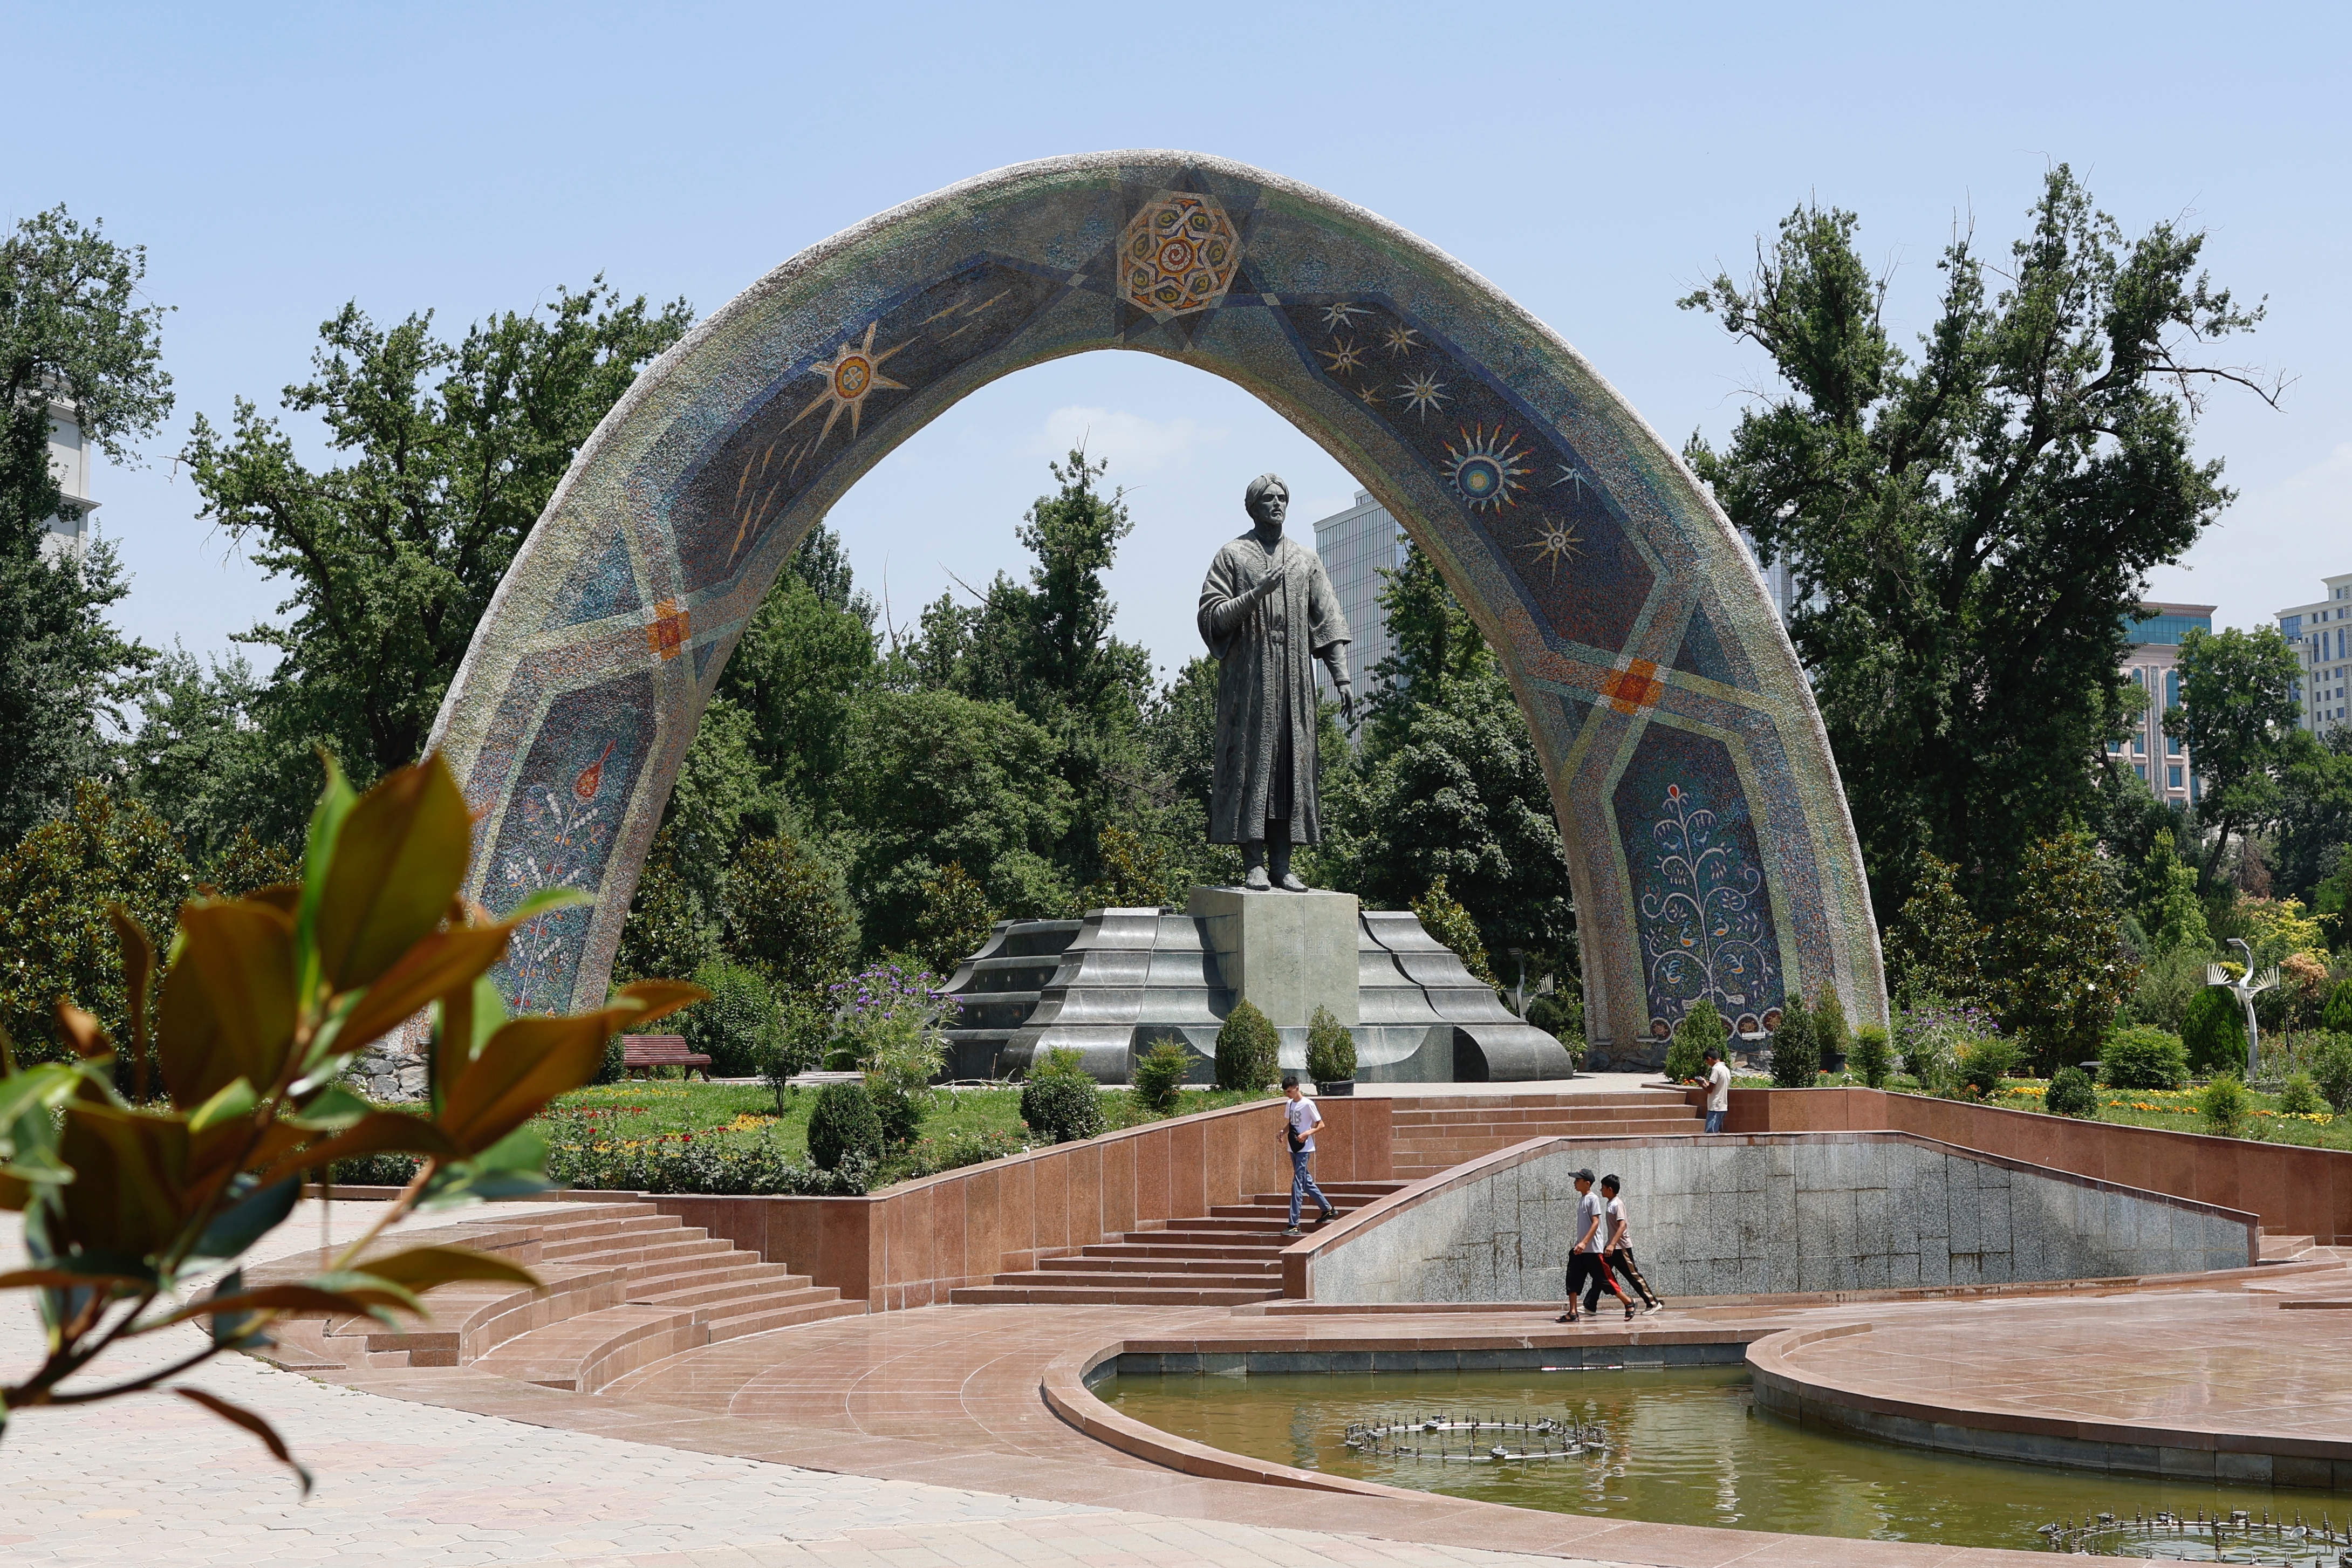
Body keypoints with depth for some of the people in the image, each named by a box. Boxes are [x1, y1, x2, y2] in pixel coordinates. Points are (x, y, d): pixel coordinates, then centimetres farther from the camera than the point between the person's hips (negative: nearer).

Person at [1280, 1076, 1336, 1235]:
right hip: (1293, 1149, 8)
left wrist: (1307, 1133, -24)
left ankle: (1294, 1225, -14)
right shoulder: (1289, 1105, 10)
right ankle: (1328, 1209, 34)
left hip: (1304, 1149, -8)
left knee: (1297, 1185, -12)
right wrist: (1283, 1131, 1)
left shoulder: (1308, 1104, -12)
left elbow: (1321, 1125, -8)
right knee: (1306, 1182, 17)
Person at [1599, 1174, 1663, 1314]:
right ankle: (1590, 1306, 8)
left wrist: (1612, 1244, -35)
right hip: (1613, 1247, 9)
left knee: (1634, 1276, -3)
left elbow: (1622, 1225, -27)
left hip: (1621, 1247, -9)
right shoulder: (1609, 1203, 11)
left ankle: (1653, 1303, 4)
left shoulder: (1617, 1204, -16)